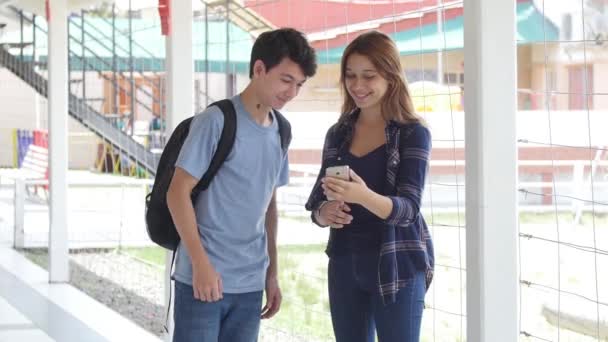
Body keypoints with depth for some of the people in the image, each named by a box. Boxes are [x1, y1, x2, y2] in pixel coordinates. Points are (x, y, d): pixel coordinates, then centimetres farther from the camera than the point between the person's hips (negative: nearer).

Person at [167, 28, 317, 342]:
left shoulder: (279, 132, 10)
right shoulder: (216, 121, -9)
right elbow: (178, 193, -11)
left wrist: (272, 273, 17)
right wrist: (201, 264, -16)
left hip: (250, 284, 6)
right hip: (204, 278, -6)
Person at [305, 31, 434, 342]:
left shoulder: (413, 133, -5)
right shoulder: (338, 133, 8)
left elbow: (408, 208, -15)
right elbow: (317, 201, 10)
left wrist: (364, 196, -35)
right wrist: (324, 213, -14)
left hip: (397, 266, -4)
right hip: (344, 266, 5)